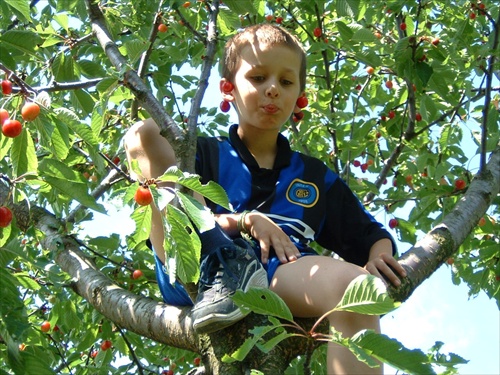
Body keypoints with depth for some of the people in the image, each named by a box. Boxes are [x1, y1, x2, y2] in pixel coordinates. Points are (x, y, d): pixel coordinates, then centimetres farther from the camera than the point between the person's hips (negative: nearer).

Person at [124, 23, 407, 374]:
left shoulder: (316, 177, 28)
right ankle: (217, 268, -26)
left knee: (350, 283, -35)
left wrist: (378, 258, 1)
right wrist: (241, 220, -8)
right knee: (144, 134, -8)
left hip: (276, 279, 0)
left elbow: (371, 235, 26)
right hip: (202, 268, 0)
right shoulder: (204, 154, 23)